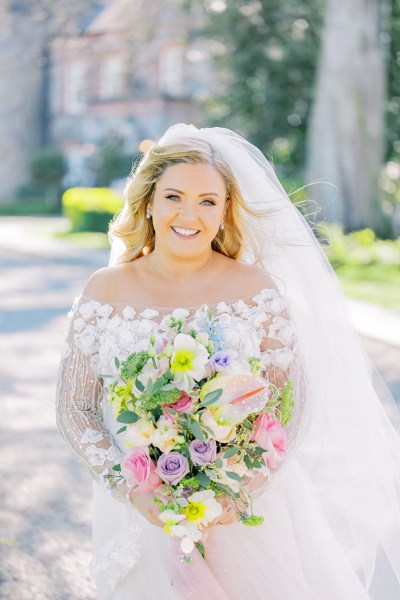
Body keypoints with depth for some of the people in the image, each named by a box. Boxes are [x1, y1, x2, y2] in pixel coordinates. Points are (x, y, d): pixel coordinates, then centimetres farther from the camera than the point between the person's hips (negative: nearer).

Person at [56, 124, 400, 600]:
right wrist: (131, 490, -16)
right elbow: (75, 409, -3)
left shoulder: (258, 288, -6)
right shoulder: (105, 292, -4)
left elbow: (292, 403, -5)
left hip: (247, 509, 0)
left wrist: (246, 486, -20)